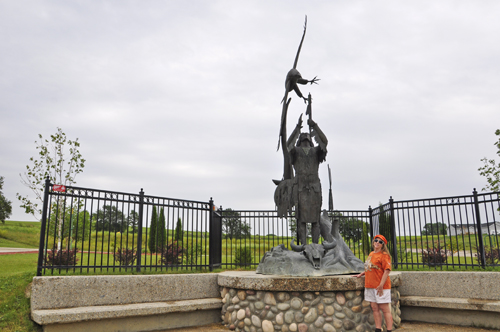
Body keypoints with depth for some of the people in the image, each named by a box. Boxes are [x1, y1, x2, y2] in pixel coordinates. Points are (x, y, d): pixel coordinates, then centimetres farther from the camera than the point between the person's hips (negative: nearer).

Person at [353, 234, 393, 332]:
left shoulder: (384, 255, -8)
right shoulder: (371, 254, 16)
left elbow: (386, 271, -15)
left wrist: (381, 285, -20)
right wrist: (361, 274, 17)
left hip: (380, 286, -7)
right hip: (370, 286, 7)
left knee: (385, 309, -2)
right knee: (375, 308, 10)